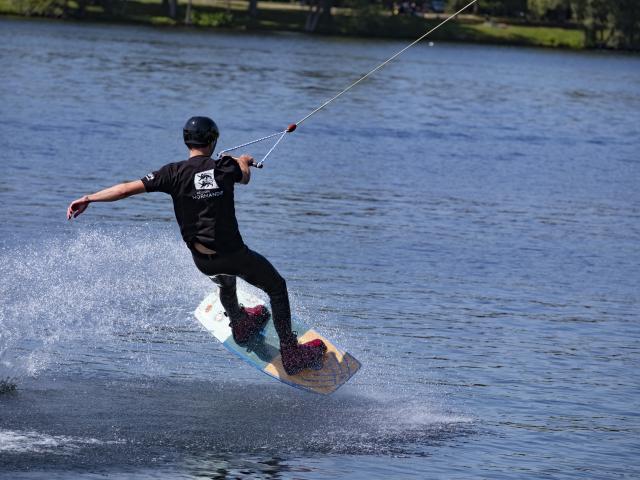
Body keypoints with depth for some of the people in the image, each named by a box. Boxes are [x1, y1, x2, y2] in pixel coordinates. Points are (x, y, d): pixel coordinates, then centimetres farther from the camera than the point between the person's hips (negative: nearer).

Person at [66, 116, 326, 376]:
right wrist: (243, 161, 46)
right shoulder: (225, 167, -6)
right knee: (277, 287, 18)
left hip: (204, 261, 2)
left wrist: (88, 199, -3)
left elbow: (128, 188, -12)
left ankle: (239, 324, 59)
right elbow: (245, 176, 21)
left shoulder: (175, 172, -8)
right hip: (232, 253, -2)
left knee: (226, 283, 37)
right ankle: (291, 353, 16)